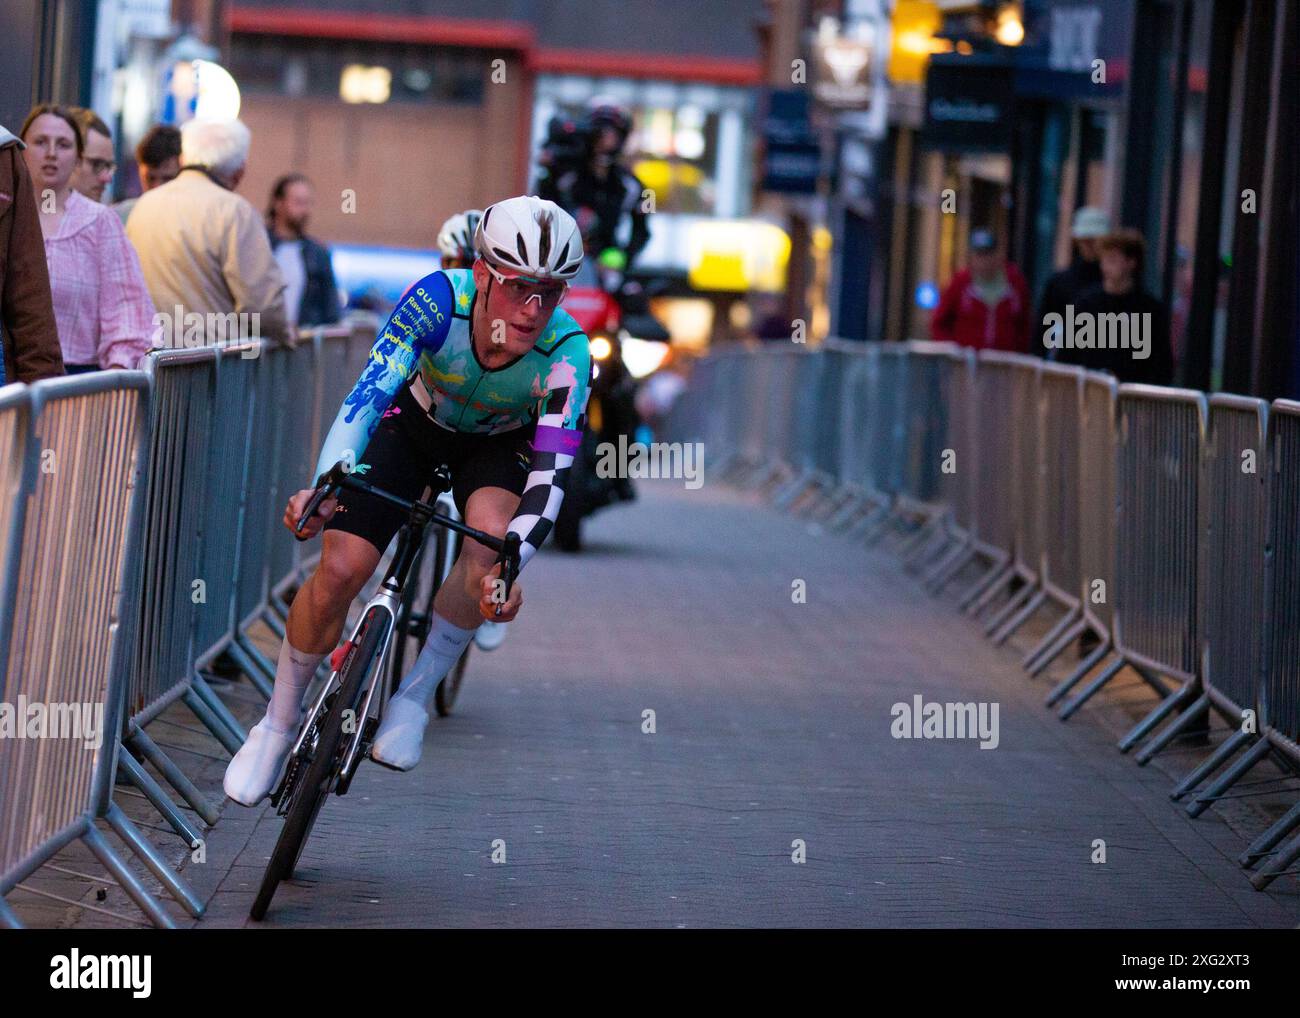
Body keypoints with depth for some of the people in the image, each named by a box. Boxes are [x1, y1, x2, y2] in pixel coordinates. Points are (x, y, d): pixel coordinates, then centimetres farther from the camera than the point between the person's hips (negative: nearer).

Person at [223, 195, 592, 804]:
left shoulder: (566, 354, -34)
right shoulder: (439, 299, -35)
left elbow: (550, 476, -38)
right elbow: (368, 393, -41)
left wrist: (509, 566, -56)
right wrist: (324, 488, -57)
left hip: (499, 443, 0)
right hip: (415, 420, 0)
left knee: (490, 537, -33)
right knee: (339, 570, -15)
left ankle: (416, 696, -12)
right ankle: (279, 722, 11)